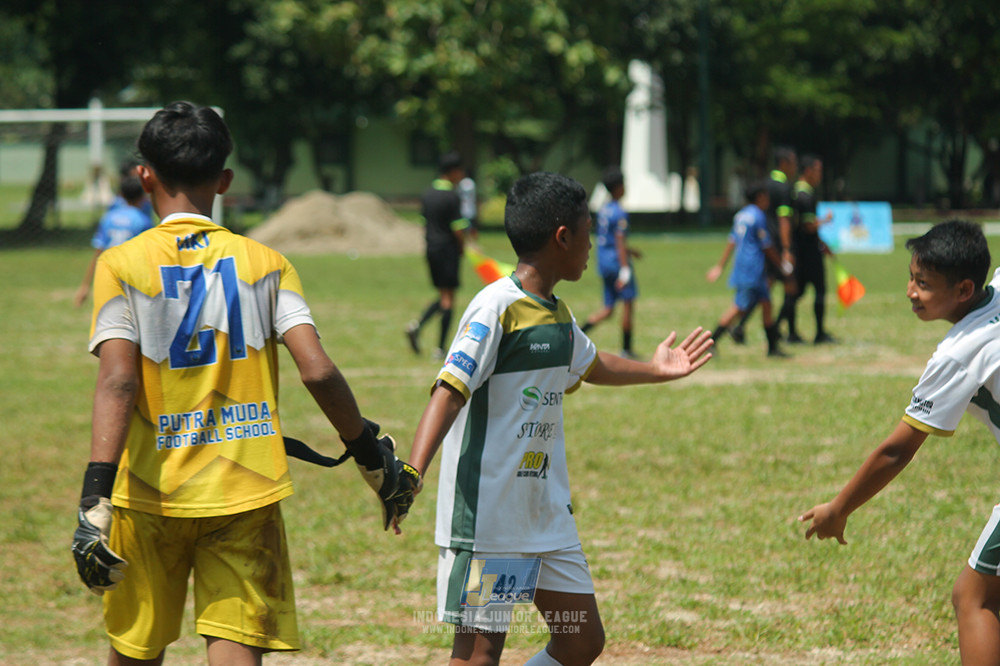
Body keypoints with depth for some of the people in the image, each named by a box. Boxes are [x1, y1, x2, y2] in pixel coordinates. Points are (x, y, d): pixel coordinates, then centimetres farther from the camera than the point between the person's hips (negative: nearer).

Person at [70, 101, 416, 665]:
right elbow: (318, 371, -7)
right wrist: (370, 452, 7)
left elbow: (118, 381, -14)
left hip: (151, 494, 0)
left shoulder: (121, 265, -2)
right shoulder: (265, 263, 3)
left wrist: (96, 495, -20)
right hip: (246, 491, 0)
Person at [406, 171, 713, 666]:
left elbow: (591, 366, 34)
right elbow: (448, 394, -23)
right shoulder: (497, 309, -14)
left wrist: (654, 370, 48)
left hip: (547, 509, 9)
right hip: (487, 511, -9)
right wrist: (410, 475, -34)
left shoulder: (559, 317, 12)